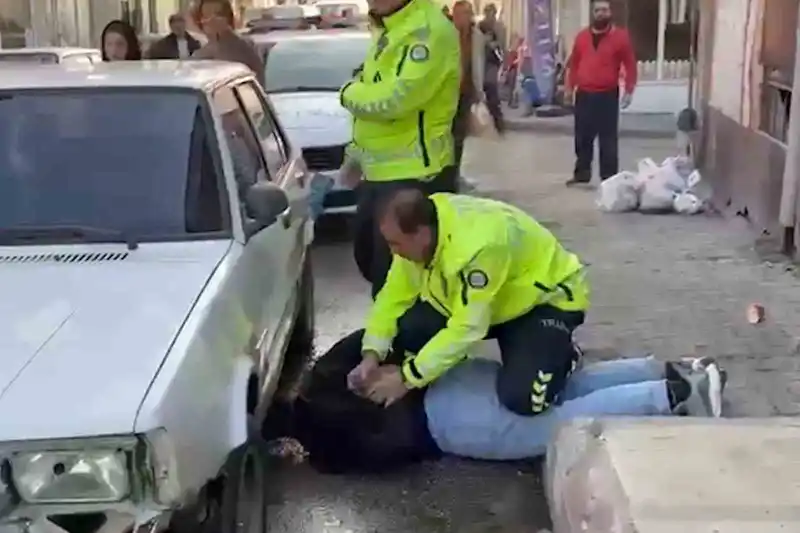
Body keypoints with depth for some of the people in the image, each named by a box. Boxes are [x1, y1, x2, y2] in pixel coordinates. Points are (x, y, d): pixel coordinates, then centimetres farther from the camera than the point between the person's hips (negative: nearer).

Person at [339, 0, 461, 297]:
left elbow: (394, 98, -28)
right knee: (369, 257, 22)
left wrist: (350, 93, -9)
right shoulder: (389, 29, 14)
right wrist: (357, 151, 18)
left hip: (412, 174, -10)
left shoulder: (429, 30, -18)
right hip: (379, 171, 10)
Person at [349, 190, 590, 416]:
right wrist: (372, 354, -19)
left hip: (549, 298, -7)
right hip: (503, 301, 7)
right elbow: (394, 296, -8)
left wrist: (407, 378, -32)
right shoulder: (417, 231, -16)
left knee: (520, 398, -26)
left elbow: (467, 328, -37)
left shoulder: (476, 247, -40)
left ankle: (563, 357, 5)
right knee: (410, 328, -17)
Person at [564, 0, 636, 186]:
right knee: (582, 137, 10)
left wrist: (629, 91, -9)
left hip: (608, 96, -4)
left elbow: (630, 65, -2)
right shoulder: (582, 36, 8)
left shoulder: (620, 36, -3)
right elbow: (574, 63, 14)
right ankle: (582, 173, 22)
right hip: (583, 95, 4)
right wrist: (569, 87, 9)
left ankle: (609, 178, 3)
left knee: (608, 139, -2)